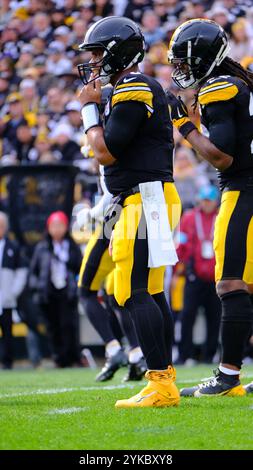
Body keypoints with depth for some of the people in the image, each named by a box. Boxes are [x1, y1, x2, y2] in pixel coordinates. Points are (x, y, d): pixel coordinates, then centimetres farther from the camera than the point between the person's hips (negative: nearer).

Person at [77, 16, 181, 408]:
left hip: (146, 199, -11)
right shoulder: (145, 89, 18)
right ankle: (165, 378, 16)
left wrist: (89, 109, -2)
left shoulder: (131, 92, -14)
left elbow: (106, 153, -14)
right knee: (150, 292, 13)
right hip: (144, 200, 11)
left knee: (134, 294, -13)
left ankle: (160, 384, -16)